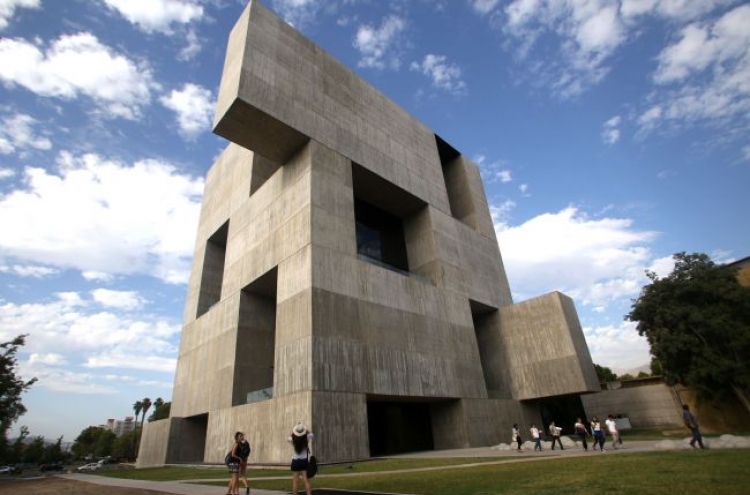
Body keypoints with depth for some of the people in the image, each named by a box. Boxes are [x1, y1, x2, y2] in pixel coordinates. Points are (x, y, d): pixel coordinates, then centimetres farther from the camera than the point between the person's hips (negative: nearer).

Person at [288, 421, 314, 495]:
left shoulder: (293, 440, -13)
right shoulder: (306, 438, -13)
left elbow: (288, 438, 13)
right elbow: (312, 435, 11)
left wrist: (293, 431, 6)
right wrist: (305, 429, 6)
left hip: (295, 461, 0)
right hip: (304, 461, 0)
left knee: (295, 481, 7)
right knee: (306, 480, 1)